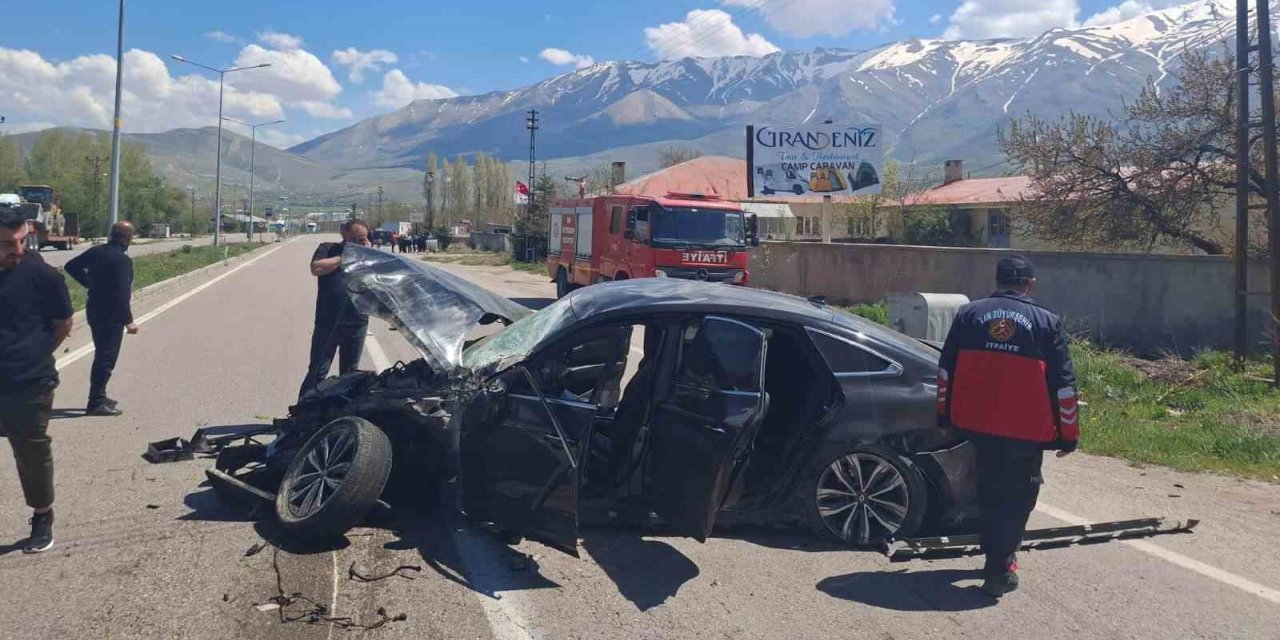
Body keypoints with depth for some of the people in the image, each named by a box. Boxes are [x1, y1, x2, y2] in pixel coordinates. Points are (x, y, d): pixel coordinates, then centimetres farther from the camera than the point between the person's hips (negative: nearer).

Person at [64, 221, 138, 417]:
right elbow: (121, 294, -23)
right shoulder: (123, 260, -19)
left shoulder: (96, 252, 6)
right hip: (112, 315, -9)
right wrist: (128, 321, -18)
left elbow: (71, 266, 16)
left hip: (94, 310, 9)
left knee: (102, 354, 19)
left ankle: (99, 396, 26)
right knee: (107, 358, -4)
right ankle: (96, 402, -2)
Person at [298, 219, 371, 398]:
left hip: (357, 324, 3)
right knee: (317, 372, -2)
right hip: (327, 323, -3)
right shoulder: (328, 249, 3)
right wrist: (344, 256, -10)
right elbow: (316, 268, -15)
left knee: (349, 374, 13)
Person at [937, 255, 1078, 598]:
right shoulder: (1047, 322, -2)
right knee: (1017, 496, 7)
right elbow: (1063, 383, -2)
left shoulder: (968, 314, 3)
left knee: (989, 489, 20)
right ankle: (1000, 570, 3)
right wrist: (1068, 434, 5)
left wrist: (944, 414, 16)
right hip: (1025, 429, -3)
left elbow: (946, 369, 7)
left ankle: (995, 556, 30)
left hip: (975, 422, 3)